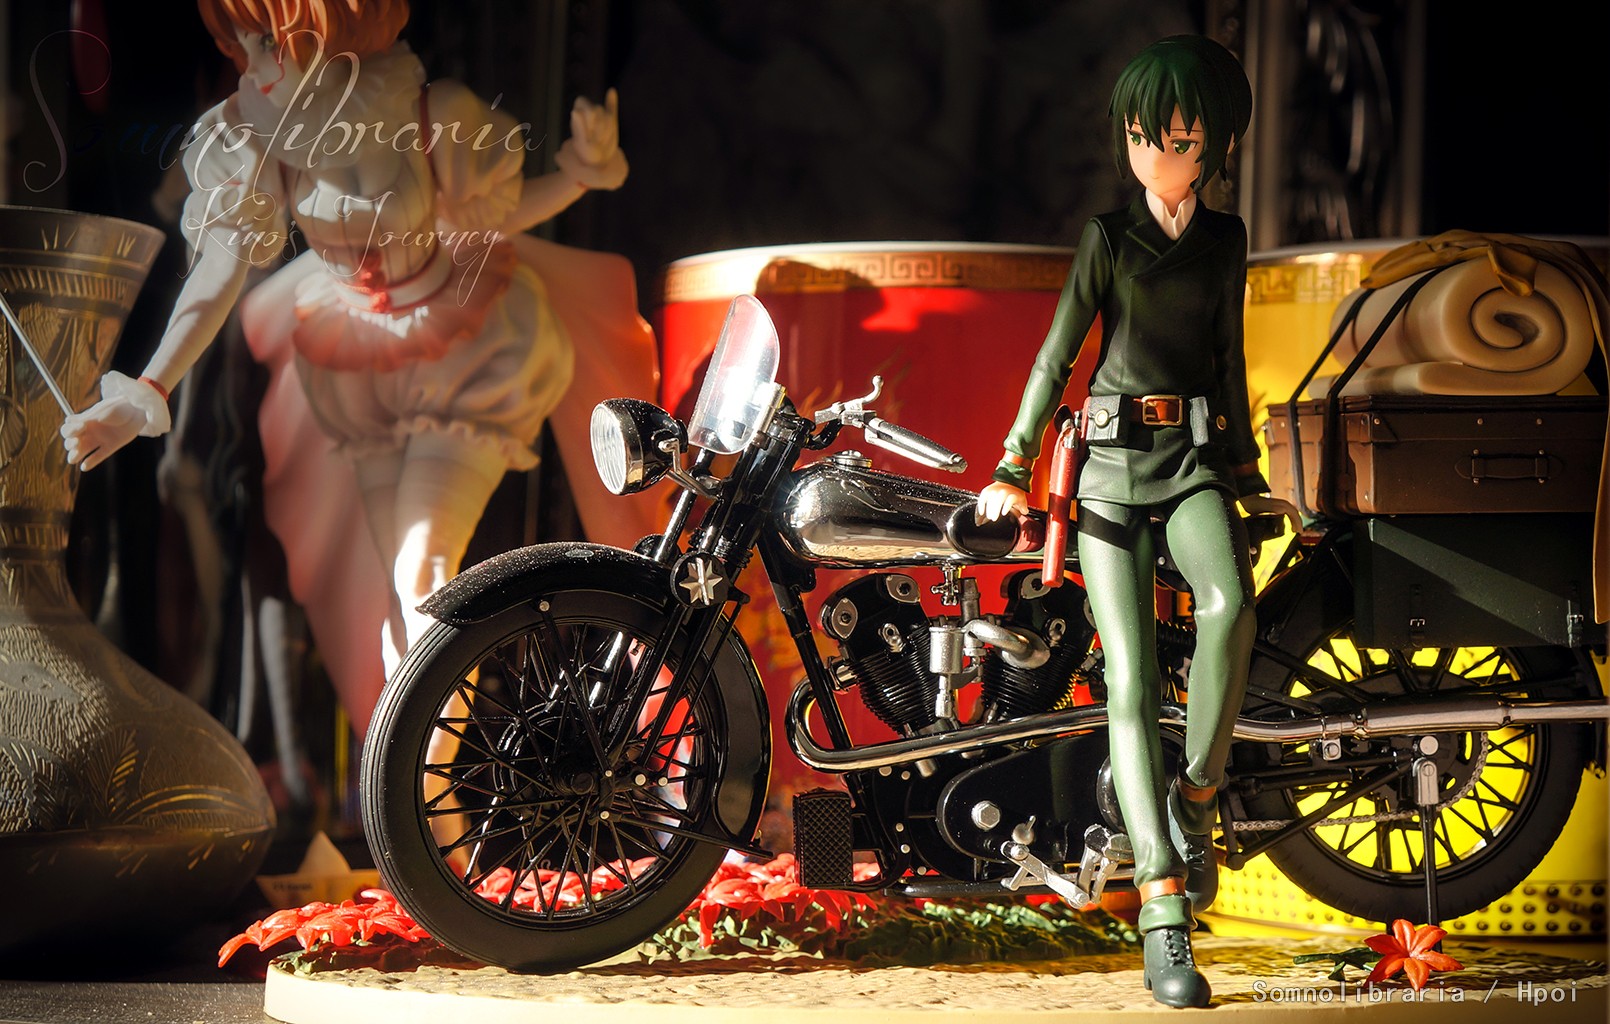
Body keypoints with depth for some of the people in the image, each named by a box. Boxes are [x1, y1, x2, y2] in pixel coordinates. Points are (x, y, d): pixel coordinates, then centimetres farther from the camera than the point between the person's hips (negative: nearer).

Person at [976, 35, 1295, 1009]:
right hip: (1115, 461, -2)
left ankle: (1195, 797, -11)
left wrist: (1246, 467, 22)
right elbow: (1057, 355, 3)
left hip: (1198, 455, 2)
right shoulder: (1109, 238, 5)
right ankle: (1164, 917, -15)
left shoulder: (1225, 241, 12)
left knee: (1231, 605, -32)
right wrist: (1014, 469, -2)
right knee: (1132, 678, -11)